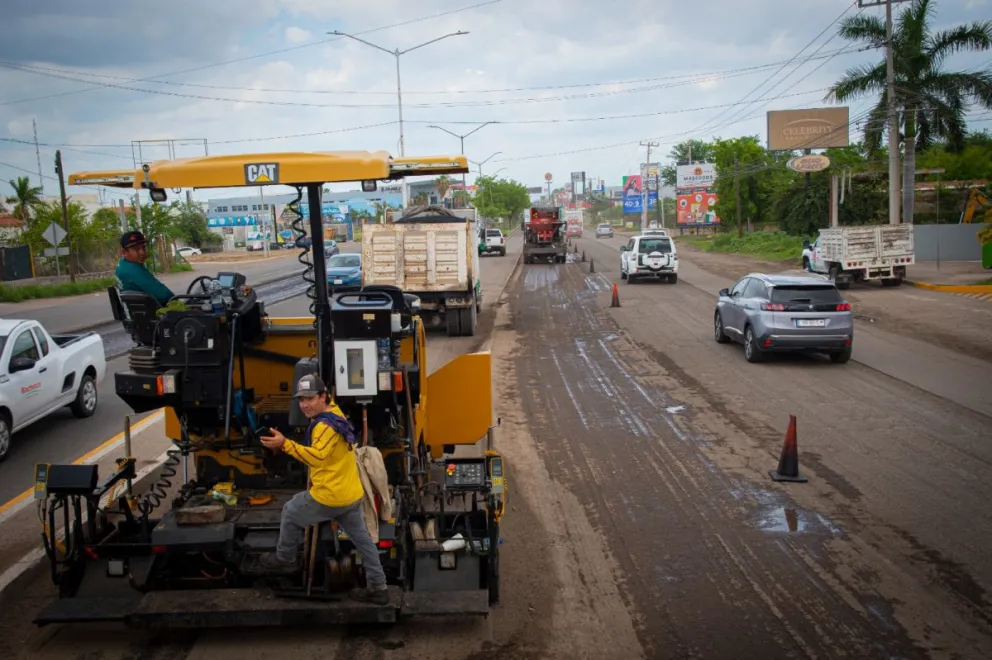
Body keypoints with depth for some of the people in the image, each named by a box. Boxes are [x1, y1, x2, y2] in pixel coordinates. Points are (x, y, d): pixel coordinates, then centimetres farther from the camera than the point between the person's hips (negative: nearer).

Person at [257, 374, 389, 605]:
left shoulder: (325, 425, -21)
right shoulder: (335, 413, 11)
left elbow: (317, 456, -37)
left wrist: (285, 444, -44)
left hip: (330, 496, -10)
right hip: (351, 494, 10)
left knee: (290, 513, 13)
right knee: (362, 539, 14)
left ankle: (285, 559, 30)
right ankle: (377, 588, 19)